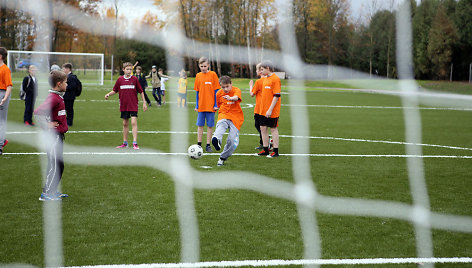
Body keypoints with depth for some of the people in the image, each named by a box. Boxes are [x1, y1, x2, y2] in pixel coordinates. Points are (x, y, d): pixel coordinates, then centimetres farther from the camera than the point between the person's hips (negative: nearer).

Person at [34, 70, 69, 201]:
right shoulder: (53, 98, -20)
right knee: (55, 166, -4)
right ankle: (46, 194, 3)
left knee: (59, 165, 15)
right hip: (54, 136, -10)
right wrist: (47, 125, -22)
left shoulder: (57, 97, 11)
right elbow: (38, 112, -31)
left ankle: (53, 191, 24)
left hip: (58, 136, 10)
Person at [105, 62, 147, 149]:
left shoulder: (134, 79, -3)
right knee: (125, 123, 11)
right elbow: (115, 90, 11)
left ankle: (135, 143, -13)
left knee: (134, 122, -13)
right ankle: (125, 143, 22)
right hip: (123, 105, 3)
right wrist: (108, 94, -8)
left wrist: (144, 103, 3)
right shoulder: (119, 79, 2)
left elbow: (141, 91, 4)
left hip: (133, 105, -3)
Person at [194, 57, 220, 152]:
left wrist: (215, 104, -6)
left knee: (210, 125, 2)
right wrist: (197, 105, 7)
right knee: (200, 125, 5)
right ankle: (199, 144, 11)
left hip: (210, 105, -3)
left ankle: (208, 145, 9)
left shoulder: (213, 74, -3)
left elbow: (216, 90, -2)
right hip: (201, 105, 3)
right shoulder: (198, 76, 6)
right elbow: (197, 91, 11)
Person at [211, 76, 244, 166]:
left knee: (232, 140, -11)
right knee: (221, 125, -35)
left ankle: (223, 158, 9)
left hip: (236, 117, -2)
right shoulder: (219, 93, 5)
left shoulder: (236, 90, -9)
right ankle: (216, 139, -67)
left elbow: (236, 97, -35)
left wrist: (231, 98, -56)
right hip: (224, 115, 2)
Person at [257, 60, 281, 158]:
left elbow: (277, 96, -19)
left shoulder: (275, 79, -14)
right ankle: (265, 150, 19)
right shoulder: (266, 79, 13)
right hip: (263, 110, 8)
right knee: (263, 128, 10)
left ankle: (275, 151, 5)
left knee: (273, 129, -2)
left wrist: (270, 109, -21)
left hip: (272, 111, -8)